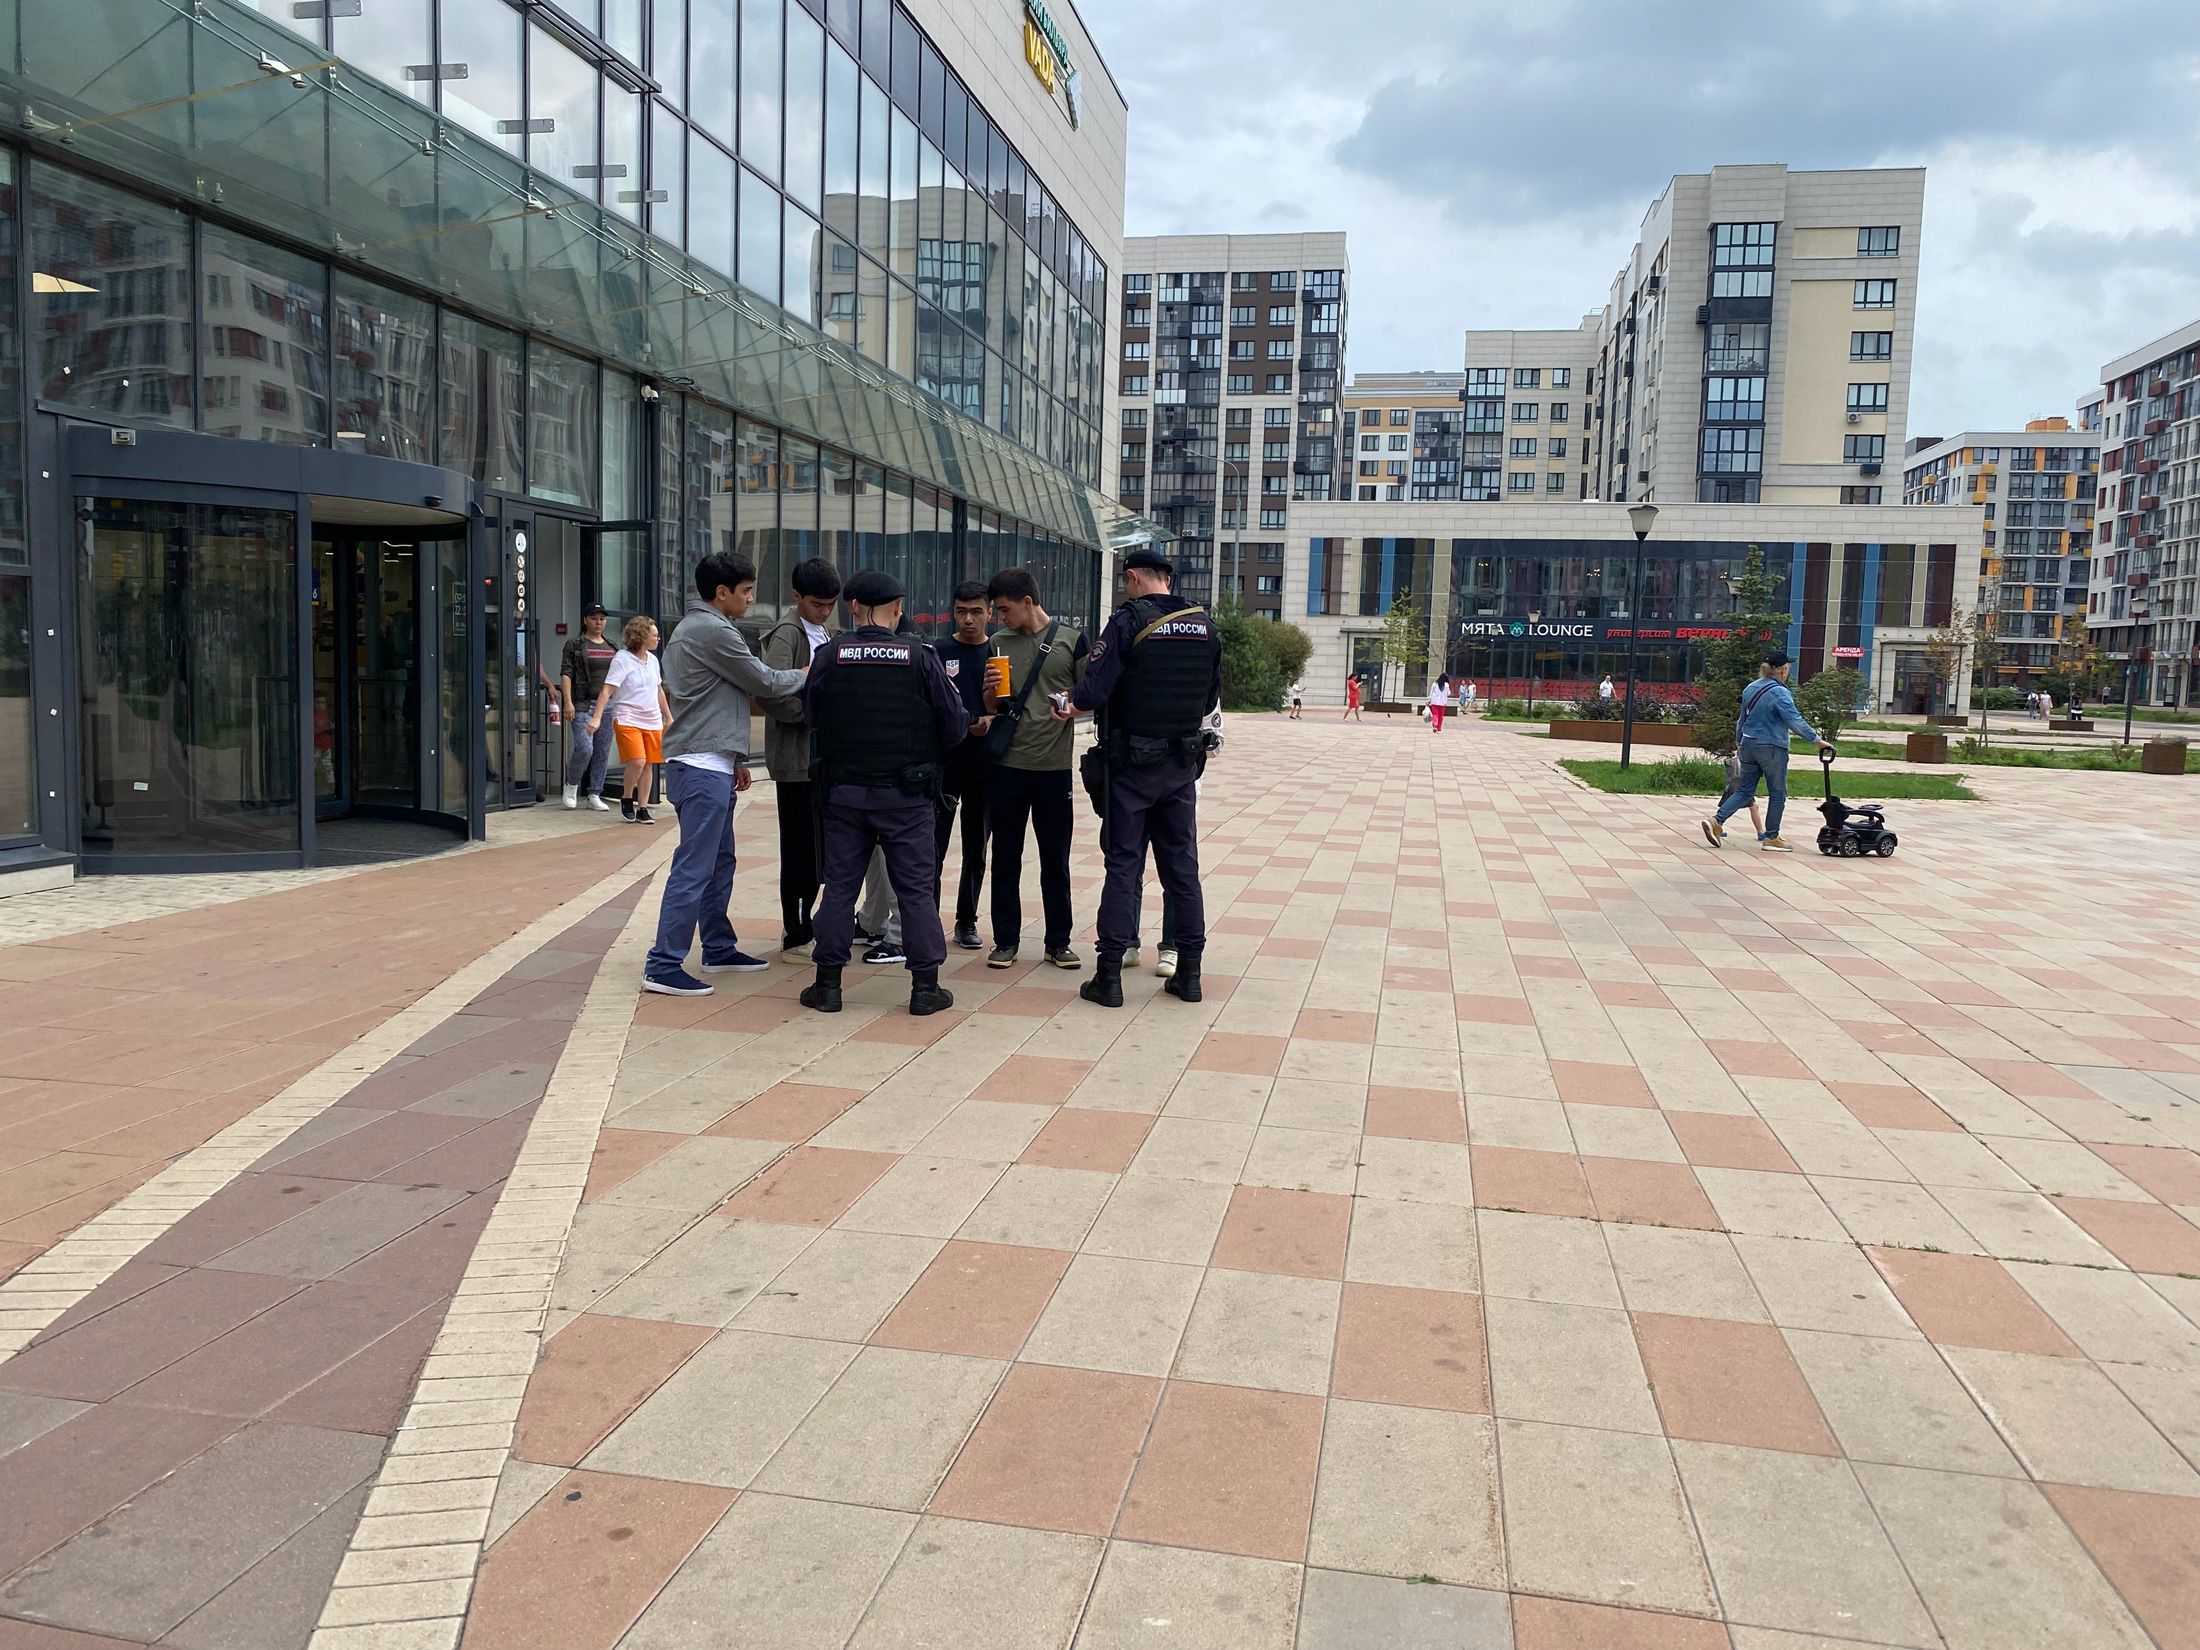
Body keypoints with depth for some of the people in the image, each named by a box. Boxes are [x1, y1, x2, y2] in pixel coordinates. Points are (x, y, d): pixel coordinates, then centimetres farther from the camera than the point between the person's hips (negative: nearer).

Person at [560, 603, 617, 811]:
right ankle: (571, 785, 10)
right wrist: (568, 702, -13)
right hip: (582, 705, -5)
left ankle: (594, 795, 12)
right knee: (584, 748, -15)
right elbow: (566, 674, -3)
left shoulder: (612, 646, 16)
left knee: (603, 751, 3)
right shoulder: (574, 644, 3)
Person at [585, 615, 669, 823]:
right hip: (628, 719, -7)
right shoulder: (622, 659, -9)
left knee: (648, 765, 5)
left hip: (652, 721, 7)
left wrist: (668, 717, 29)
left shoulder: (652, 659, 13)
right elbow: (607, 690, -15)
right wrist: (597, 717, -24)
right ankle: (626, 798, 5)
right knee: (637, 761, -19)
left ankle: (642, 809, 13)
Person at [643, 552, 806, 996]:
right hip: (702, 767, -11)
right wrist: (807, 673, 10)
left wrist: (734, 759, 22)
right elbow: (765, 683, -8)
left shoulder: (692, 627, 18)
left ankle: (719, 949, 25)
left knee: (719, 861, 16)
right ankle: (663, 966, -8)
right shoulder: (713, 631, -14)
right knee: (694, 867, -10)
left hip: (709, 763, 11)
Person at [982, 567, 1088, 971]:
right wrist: (990, 691, -8)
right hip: (1007, 765, 2)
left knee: (1055, 859, 6)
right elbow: (992, 710, 14)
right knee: (1005, 858, 6)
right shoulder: (999, 643, 9)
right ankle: (1006, 941, 16)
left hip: (1053, 766, -2)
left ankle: (1058, 942, 16)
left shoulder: (1070, 639, 1)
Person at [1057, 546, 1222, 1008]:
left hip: (1133, 761, -4)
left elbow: (1095, 688, -17)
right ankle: (1188, 971, 16)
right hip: (1183, 762, 4)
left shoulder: (1128, 621, -12)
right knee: (1182, 864, 11)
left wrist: (1068, 706, 3)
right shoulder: (1205, 626, 4)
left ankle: (1109, 974, 3)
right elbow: (1211, 697, 11)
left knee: (1123, 865, 2)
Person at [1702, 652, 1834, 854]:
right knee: (1777, 794, 5)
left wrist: (1739, 744, 28)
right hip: (1772, 749, -7)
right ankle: (1771, 838, 9)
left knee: (1744, 790, 11)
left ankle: (1716, 821, -5)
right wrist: (1817, 740, -19)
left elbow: (1741, 720, 18)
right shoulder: (1779, 693, -15)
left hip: (1749, 745, 7)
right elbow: (1795, 721, -21)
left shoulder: (1750, 689, 9)